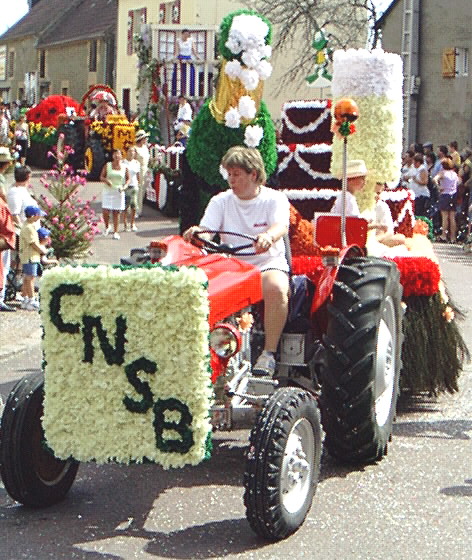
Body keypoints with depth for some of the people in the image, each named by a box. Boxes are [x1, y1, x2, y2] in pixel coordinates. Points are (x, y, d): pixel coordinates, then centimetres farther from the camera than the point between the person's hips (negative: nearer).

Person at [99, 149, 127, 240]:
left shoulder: (124, 167, 5)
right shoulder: (107, 166, 3)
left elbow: (127, 179, 11)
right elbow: (101, 177, 5)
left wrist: (124, 186, -8)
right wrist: (106, 180, -17)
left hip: (118, 192, 1)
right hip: (107, 191, -1)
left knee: (116, 212, 2)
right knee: (105, 211, -10)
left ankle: (115, 232, 10)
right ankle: (107, 227, 18)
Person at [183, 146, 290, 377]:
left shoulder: (274, 199, 0)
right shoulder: (221, 201, 9)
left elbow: (281, 226, -20)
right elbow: (206, 231, -4)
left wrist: (268, 236, -44)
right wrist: (196, 232, -30)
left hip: (268, 263, -2)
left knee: (276, 289, -36)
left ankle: (269, 353, -26)